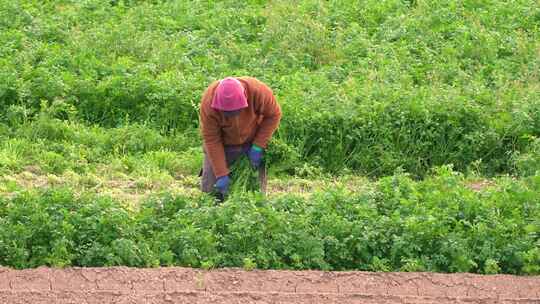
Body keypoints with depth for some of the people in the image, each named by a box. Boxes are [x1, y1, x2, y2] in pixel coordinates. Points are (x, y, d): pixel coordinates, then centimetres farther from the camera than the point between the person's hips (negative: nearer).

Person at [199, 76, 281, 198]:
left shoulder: (258, 91, -33)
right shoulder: (208, 102, -32)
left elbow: (274, 115, -15)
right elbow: (211, 139, -24)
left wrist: (258, 147, -20)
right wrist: (221, 175, -24)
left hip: (252, 141, 0)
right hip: (223, 145, 0)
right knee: (209, 189, -2)